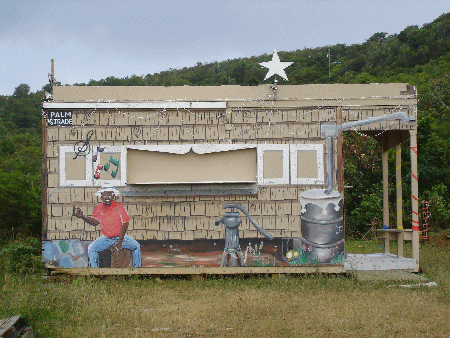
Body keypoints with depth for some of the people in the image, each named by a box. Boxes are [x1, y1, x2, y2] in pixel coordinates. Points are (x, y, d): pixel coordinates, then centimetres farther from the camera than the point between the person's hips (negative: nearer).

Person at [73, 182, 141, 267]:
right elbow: (95, 222, -9)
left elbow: (125, 224, -8)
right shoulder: (98, 208, 1)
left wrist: (120, 242, -16)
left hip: (120, 237, -1)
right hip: (105, 238, 1)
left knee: (136, 246, -20)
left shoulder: (119, 206, -6)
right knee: (91, 249, -22)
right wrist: (82, 217, -28)